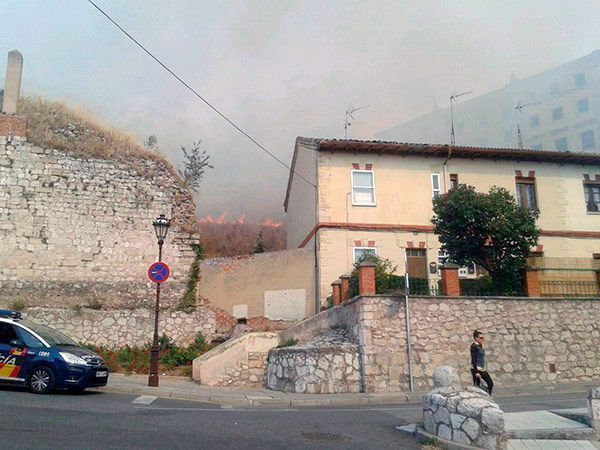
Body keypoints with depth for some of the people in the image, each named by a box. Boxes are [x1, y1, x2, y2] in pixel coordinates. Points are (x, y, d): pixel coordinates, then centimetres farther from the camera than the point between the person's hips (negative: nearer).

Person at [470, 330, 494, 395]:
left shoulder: (481, 346, 13)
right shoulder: (474, 346, -13)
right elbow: (473, 359, -18)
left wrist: (483, 369, 20)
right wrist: (476, 372, -21)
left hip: (482, 369, 9)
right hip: (476, 369, -9)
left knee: (490, 383, 8)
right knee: (477, 386, -4)